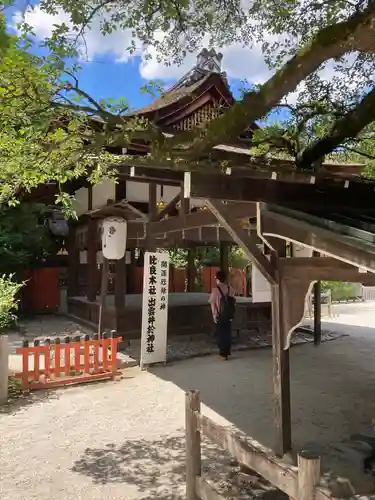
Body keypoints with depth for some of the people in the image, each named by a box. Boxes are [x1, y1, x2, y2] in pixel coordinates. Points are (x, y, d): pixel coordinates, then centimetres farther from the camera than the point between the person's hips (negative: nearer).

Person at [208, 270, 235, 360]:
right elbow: (233, 302, 2)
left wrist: (214, 314, -6)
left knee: (220, 334, 6)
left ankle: (223, 354, 9)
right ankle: (227, 352, 24)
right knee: (228, 334, 16)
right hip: (228, 316, 4)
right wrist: (231, 314, 9)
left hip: (219, 316, -4)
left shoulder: (215, 290, -12)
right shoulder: (230, 289, -1)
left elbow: (213, 304, -12)